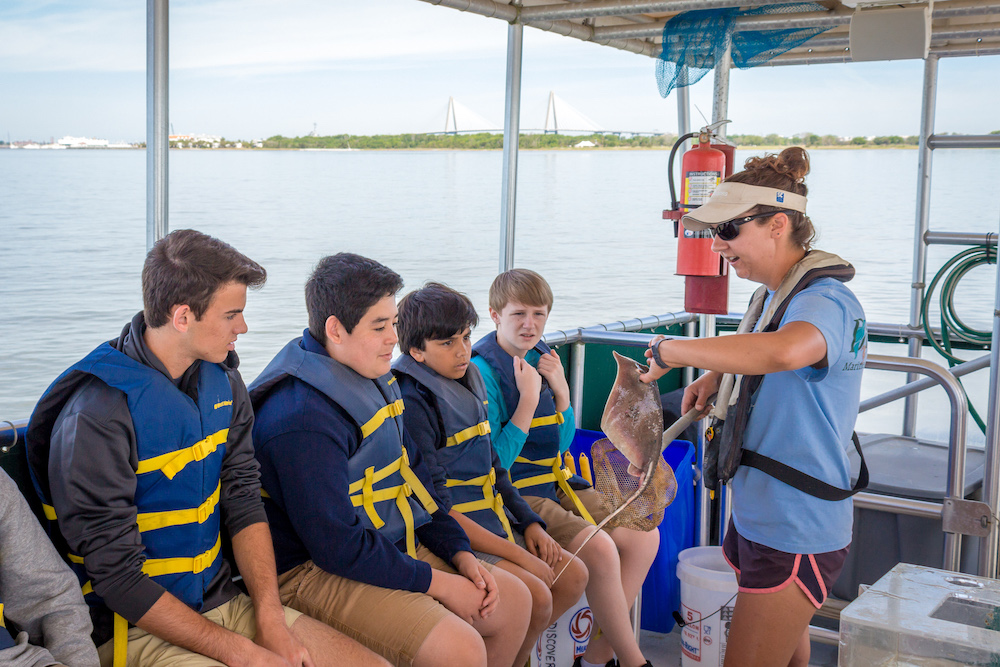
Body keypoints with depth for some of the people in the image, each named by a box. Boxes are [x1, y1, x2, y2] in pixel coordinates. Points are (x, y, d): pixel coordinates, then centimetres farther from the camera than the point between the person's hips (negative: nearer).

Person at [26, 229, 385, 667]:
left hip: (220, 603, 6)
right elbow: (117, 577, -19)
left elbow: (243, 503, 5)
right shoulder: (96, 415, -20)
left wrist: (270, 618, -8)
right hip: (134, 629, -6)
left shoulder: (221, 380, 4)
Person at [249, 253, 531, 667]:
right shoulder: (303, 418, -25)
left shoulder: (374, 381, 7)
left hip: (395, 548, 10)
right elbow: (337, 545, -25)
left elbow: (412, 475, 15)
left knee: (513, 601, 10)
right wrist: (435, 582, -18)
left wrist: (459, 552, 4)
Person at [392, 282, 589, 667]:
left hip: (491, 521, 9)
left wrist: (528, 522, 7)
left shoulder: (467, 384, 9)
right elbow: (436, 506, -21)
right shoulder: (413, 404, -19)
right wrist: (515, 553, -20)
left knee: (573, 576, 5)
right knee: (536, 595, -22)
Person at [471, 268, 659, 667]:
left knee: (644, 536, 0)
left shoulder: (540, 358, 8)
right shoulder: (484, 369, -16)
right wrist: (529, 399, -20)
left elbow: (563, 443, 13)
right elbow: (495, 462, -19)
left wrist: (561, 390, -3)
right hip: (514, 495, -9)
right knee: (600, 549, -26)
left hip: (554, 484, 9)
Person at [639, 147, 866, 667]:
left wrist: (670, 350, -35)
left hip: (795, 534, -9)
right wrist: (716, 375, 11)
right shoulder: (775, 296, 9)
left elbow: (784, 352, -46)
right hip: (759, 518, 9)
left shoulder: (826, 302, -21)